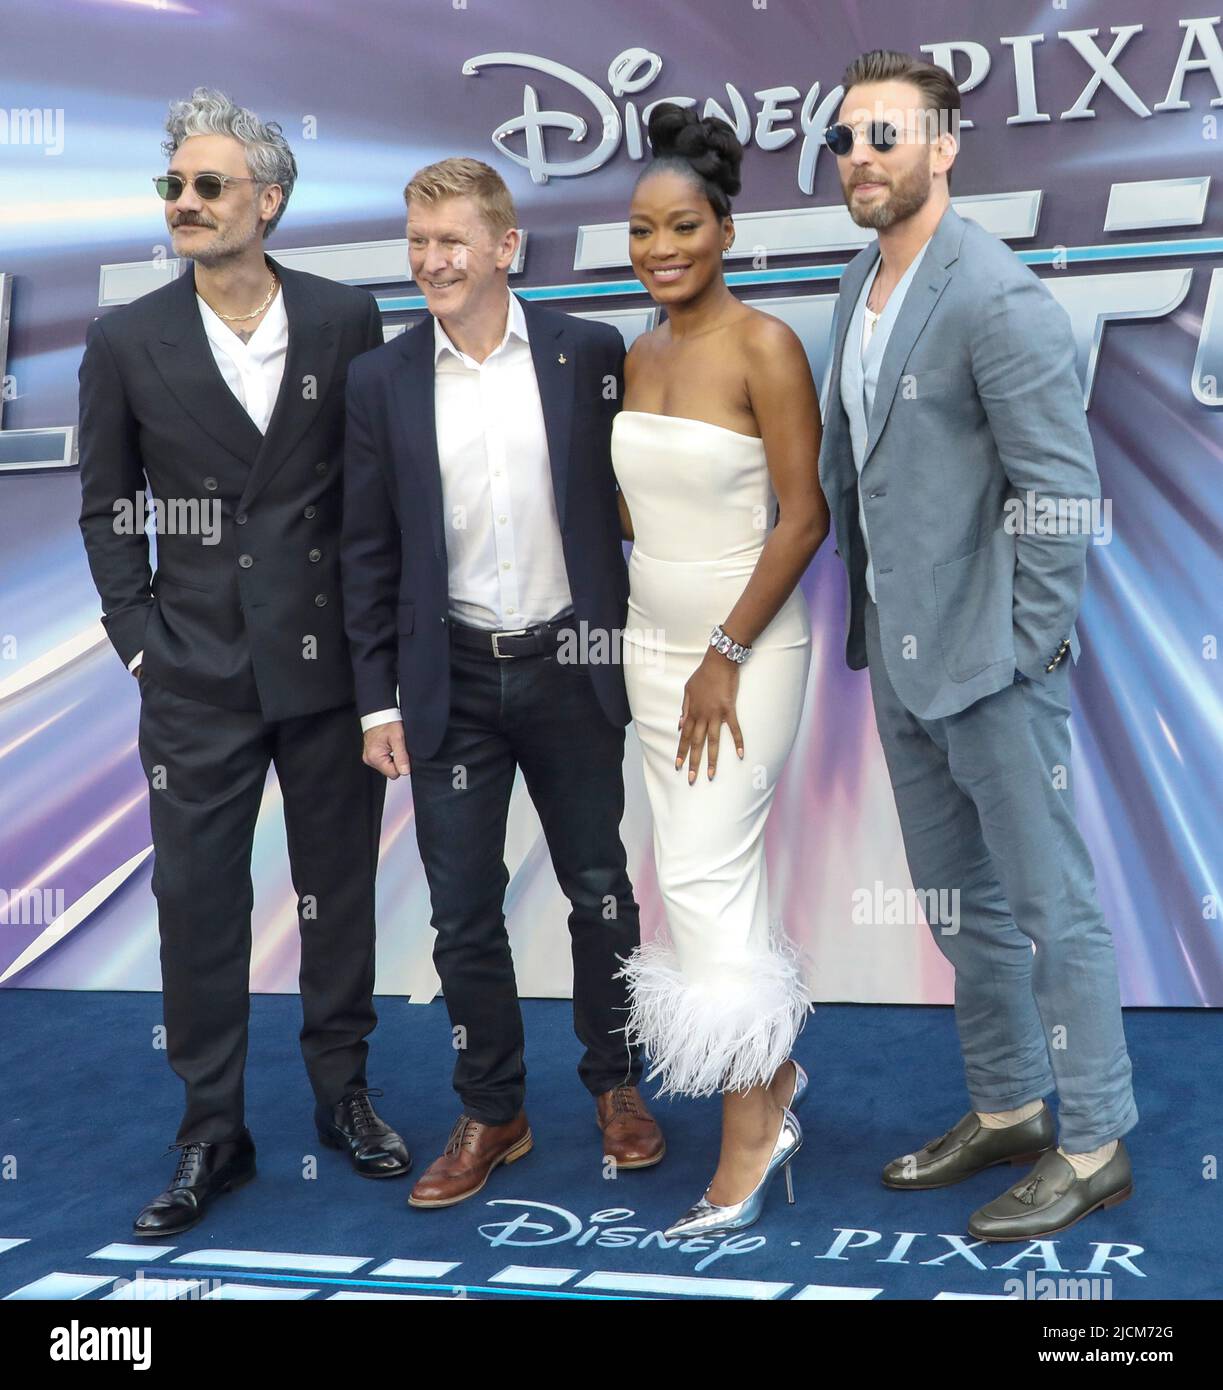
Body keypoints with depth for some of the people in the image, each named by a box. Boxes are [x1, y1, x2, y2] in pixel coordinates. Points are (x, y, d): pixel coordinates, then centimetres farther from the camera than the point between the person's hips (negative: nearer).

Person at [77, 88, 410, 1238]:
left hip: (329, 660, 1)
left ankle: (342, 1092, 30)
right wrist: (139, 637, -1)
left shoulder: (345, 320, 0)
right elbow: (107, 506, 6)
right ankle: (211, 1133, 19)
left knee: (340, 885, 12)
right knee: (197, 900, 5)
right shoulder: (126, 343, 0)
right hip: (197, 673, 0)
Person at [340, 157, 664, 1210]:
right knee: (464, 912, 6)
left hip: (571, 664, -1)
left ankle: (616, 1084, 30)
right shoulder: (382, 380, 0)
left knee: (600, 888, 11)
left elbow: (632, 498, 3)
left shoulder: (590, 353, -3)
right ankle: (491, 1112, 22)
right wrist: (380, 699, 0)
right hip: (452, 679, 1)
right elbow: (369, 554, 3)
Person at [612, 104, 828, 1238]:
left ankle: (751, 1131, 5)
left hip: (746, 645, -7)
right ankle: (773, 1071, 27)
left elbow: (805, 517, -16)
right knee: (706, 866, 11)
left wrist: (726, 655, -16)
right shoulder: (640, 355, 8)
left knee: (704, 875, -8)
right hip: (653, 640, 7)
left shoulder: (764, 347, -13)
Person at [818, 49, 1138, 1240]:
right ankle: (1005, 1111, 34)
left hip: (988, 661, -8)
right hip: (900, 657, 8)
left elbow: (1062, 490, -17)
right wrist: (867, 614, 12)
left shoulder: (997, 297, -16)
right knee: (959, 906, 18)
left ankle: (1093, 1146, 16)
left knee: (1050, 904, 3)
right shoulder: (859, 284, 9)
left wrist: (1029, 651, -15)